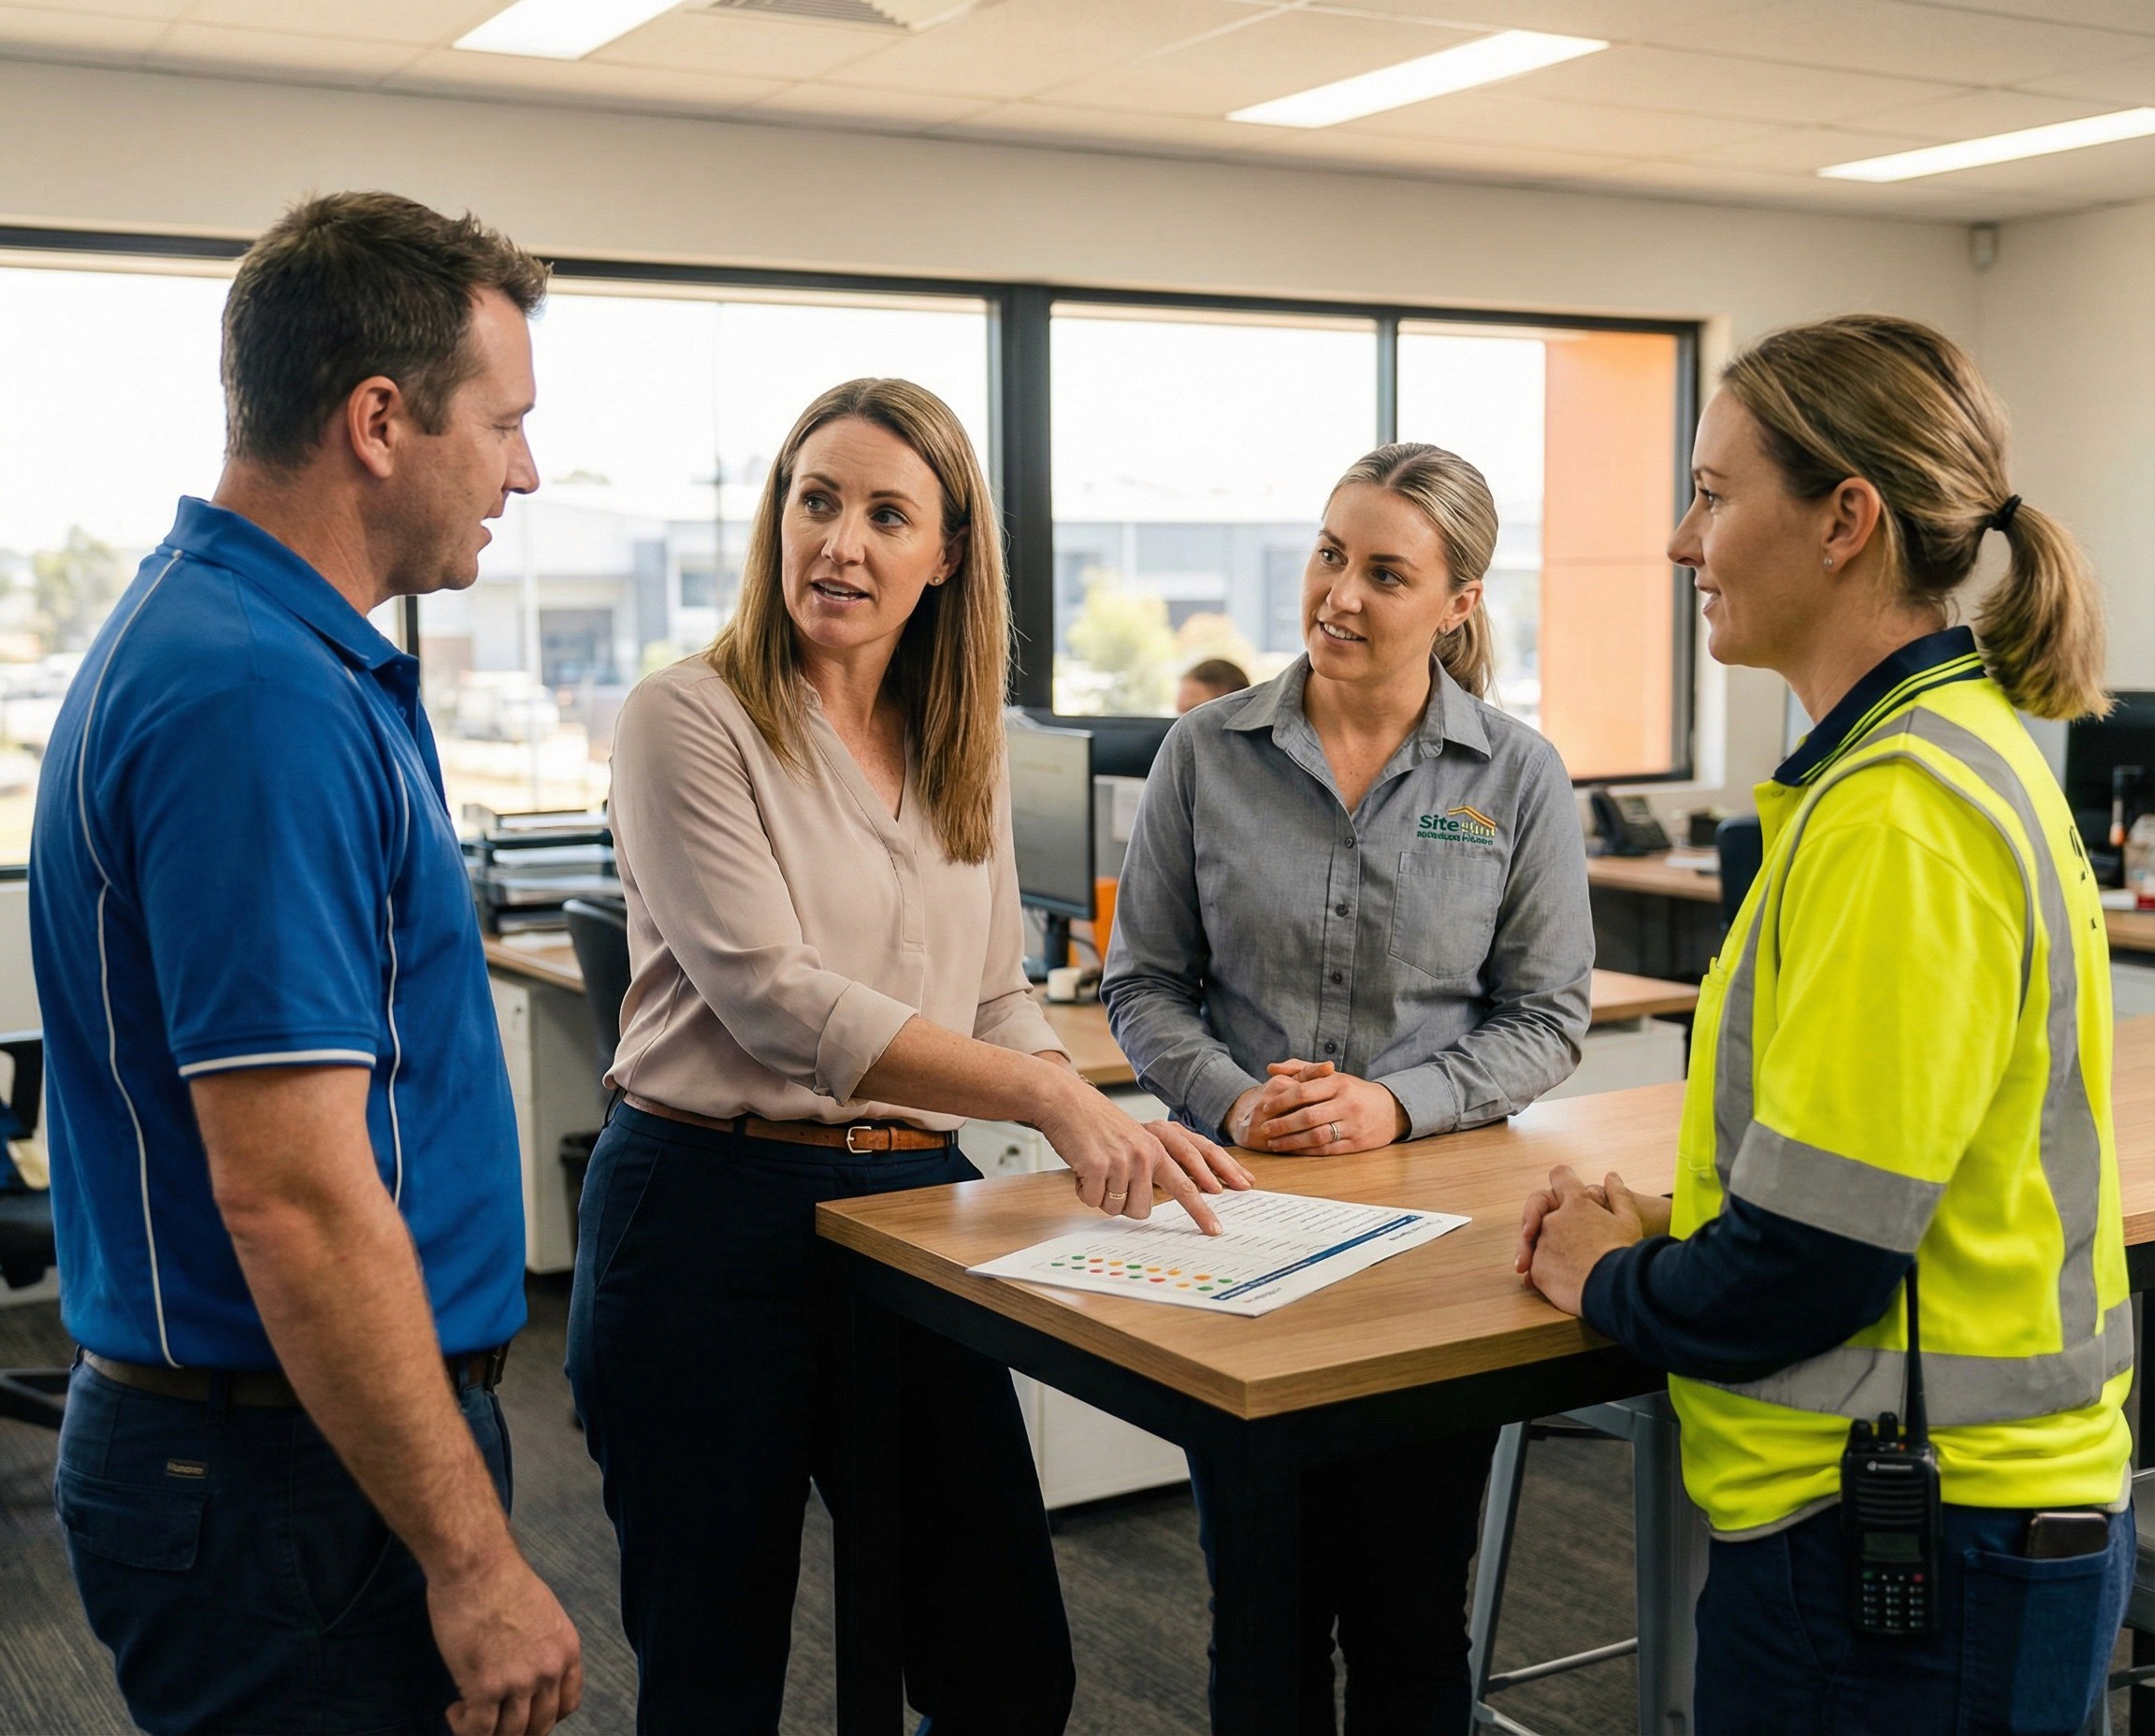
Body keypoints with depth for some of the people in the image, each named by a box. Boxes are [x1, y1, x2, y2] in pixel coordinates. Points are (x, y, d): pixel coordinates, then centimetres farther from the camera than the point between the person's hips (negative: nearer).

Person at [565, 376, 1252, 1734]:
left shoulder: (963, 755, 11)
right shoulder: (694, 720, -8)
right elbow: (772, 998, -19)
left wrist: (1109, 1132, -4)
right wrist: (1048, 1095, -25)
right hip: (713, 1218, -5)